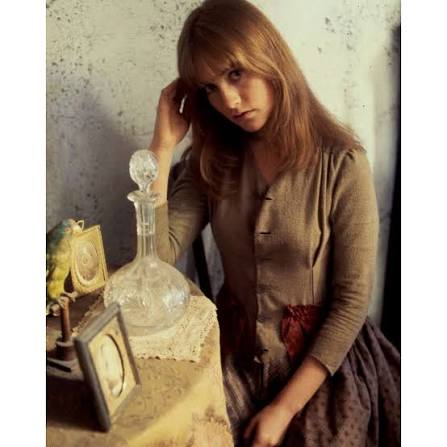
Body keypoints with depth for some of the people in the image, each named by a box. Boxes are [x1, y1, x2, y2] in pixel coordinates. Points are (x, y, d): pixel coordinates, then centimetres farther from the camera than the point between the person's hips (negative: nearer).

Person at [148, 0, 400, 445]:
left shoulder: (342, 163, -15)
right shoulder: (211, 161, -2)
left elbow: (352, 301, -14)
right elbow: (155, 257, -13)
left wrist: (284, 407, -14)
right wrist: (163, 146, -16)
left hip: (322, 362, -2)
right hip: (236, 355, 3)